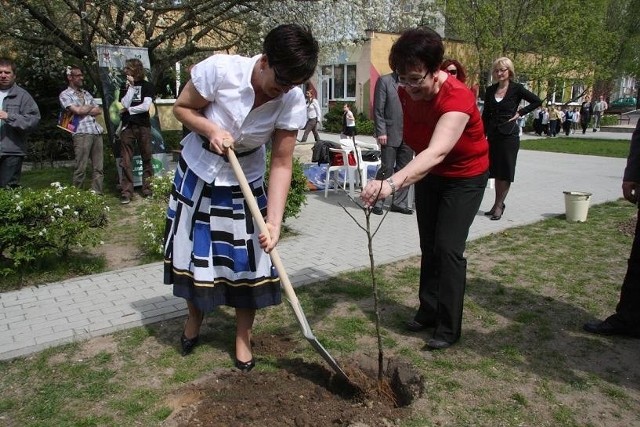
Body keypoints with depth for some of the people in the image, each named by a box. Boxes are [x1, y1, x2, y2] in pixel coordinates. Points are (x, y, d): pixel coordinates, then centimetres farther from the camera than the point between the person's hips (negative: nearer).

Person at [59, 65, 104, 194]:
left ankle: (97, 194, 6)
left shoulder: (86, 93, 22)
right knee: (81, 169, -8)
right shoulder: (65, 94, 4)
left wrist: (84, 110, -2)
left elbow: (99, 111, 14)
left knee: (98, 168, 2)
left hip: (97, 131, 6)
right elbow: (77, 111, -10)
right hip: (81, 133, -6)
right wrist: (91, 107, 7)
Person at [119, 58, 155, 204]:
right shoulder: (125, 86, 14)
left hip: (143, 126, -2)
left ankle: (147, 188, 12)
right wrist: (131, 86, -5)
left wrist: (128, 110, -1)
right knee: (126, 161, -3)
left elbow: (146, 106, -9)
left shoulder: (147, 86, 4)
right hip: (127, 126, 2)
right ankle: (126, 192, -2)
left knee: (146, 158, 2)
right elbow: (125, 104, -3)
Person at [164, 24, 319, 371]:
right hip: (198, 172, 0)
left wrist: (274, 223, -28)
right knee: (194, 250, 11)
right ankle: (194, 319, 40)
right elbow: (182, 107, -11)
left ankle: (243, 338, 23)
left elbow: (281, 164, -20)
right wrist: (212, 130, -30)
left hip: (245, 182, 1)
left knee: (246, 258, 1)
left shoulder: (293, 101, -22)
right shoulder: (219, 69, -27)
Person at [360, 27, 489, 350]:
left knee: (448, 248, -10)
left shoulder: (457, 97, -35)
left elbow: (437, 152, -51)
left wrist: (392, 183, -65)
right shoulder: (405, 93, -14)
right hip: (428, 174, 6)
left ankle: (449, 328, 3)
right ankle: (429, 311, 25)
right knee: (428, 246, 11)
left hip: (464, 178, -6)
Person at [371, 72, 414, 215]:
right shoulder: (384, 81, 1)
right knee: (387, 169, -3)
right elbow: (378, 109, -4)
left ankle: (399, 203, 16)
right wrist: (381, 132, -11)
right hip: (390, 134, -4)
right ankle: (377, 203, 9)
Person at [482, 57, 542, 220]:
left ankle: (499, 205, 8)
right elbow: (485, 114, 9)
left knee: (505, 171, 1)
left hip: (509, 135, -4)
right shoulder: (490, 90, 7)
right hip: (493, 134, 4)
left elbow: (537, 101, 2)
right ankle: (498, 204, 20)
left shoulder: (516, 89, -4)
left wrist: (520, 112, -6)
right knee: (496, 170, 10)